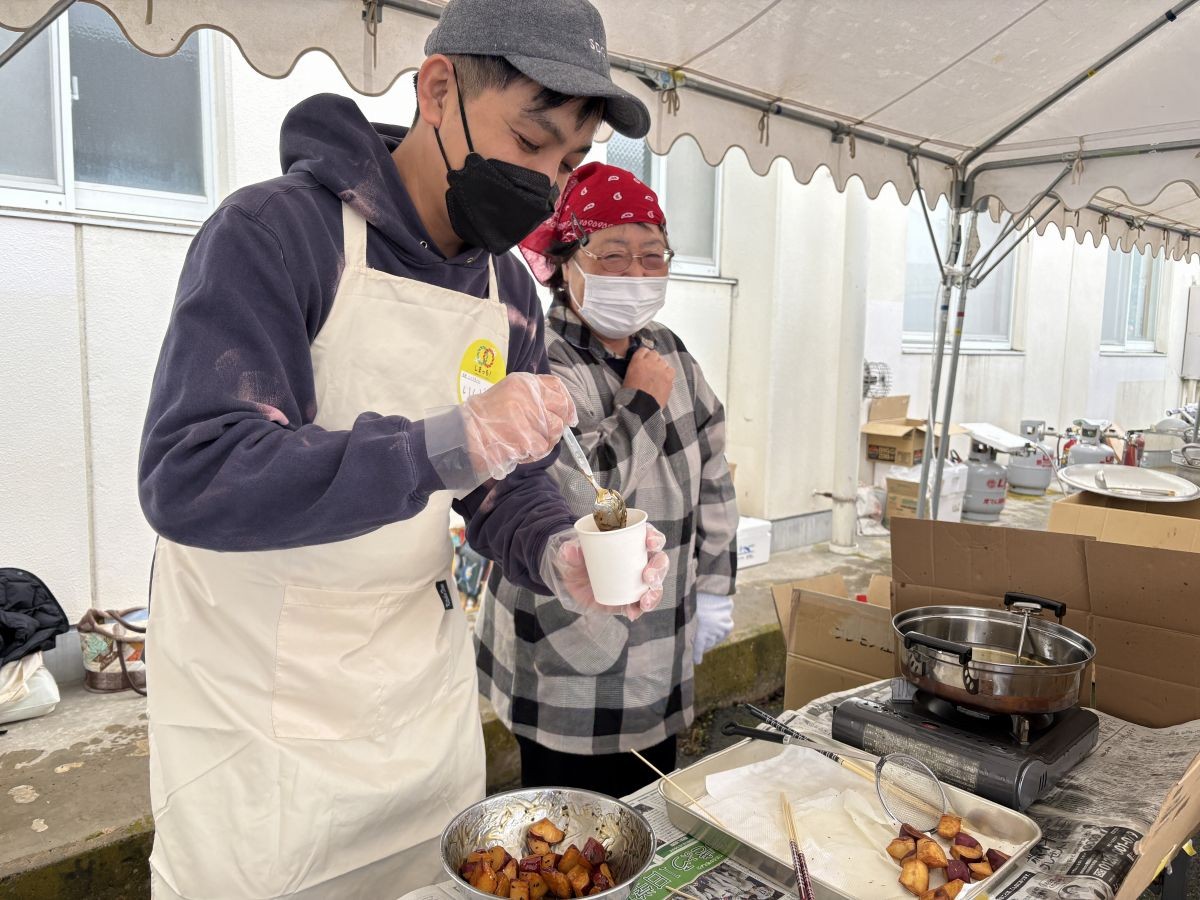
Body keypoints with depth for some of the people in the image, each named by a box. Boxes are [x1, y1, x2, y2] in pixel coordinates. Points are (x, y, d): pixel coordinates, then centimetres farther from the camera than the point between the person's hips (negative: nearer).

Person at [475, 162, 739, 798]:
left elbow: (712, 477, 11)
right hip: (574, 666, -6)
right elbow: (567, 497, -30)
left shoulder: (668, 353, 5)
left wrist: (716, 588, 10)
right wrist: (643, 404, -19)